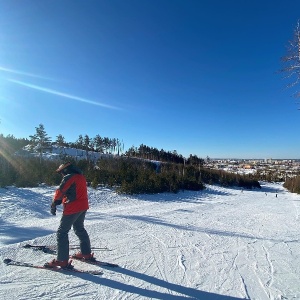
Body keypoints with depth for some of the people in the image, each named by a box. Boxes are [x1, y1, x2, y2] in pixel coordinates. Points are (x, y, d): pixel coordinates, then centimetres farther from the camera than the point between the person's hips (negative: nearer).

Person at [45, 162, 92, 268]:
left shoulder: (69, 177, -12)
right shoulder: (81, 177, 14)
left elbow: (60, 192, -13)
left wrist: (54, 204, 4)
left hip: (72, 208, -9)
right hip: (83, 207, 9)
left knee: (62, 232, 3)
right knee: (80, 229, 23)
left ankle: (62, 260, 5)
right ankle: (86, 253, 32)